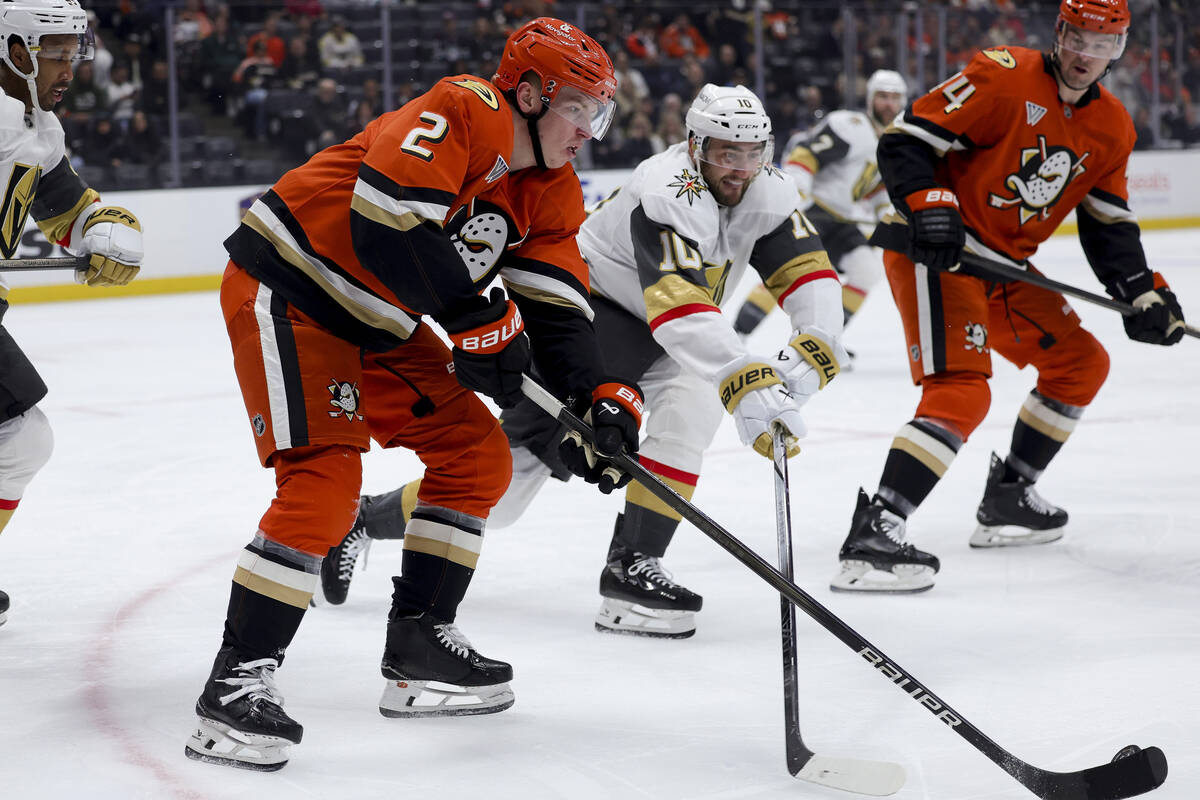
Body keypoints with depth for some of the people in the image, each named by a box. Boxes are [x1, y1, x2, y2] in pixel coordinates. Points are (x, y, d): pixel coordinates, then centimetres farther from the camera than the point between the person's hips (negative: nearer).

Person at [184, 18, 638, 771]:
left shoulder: (551, 192, 6)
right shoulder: (465, 112, -23)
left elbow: (556, 307, 3)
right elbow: (386, 221, -34)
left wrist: (599, 399, -13)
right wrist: (479, 320, -27)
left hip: (377, 326, 10)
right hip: (288, 290, -10)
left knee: (477, 455, 9)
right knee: (324, 482, -20)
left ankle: (417, 647, 19)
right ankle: (238, 680, -13)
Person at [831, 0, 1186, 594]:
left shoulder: (1112, 128, 8)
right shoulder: (1003, 77, -16)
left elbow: (1108, 225, 14)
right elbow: (904, 141, -17)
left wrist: (1143, 292, 2)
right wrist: (927, 205, -31)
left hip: (1004, 267, 9)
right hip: (934, 253, -9)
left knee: (1081, 364, 16)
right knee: (961, 392, -24)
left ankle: (1007, 499, 28)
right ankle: (872, 536, -30)